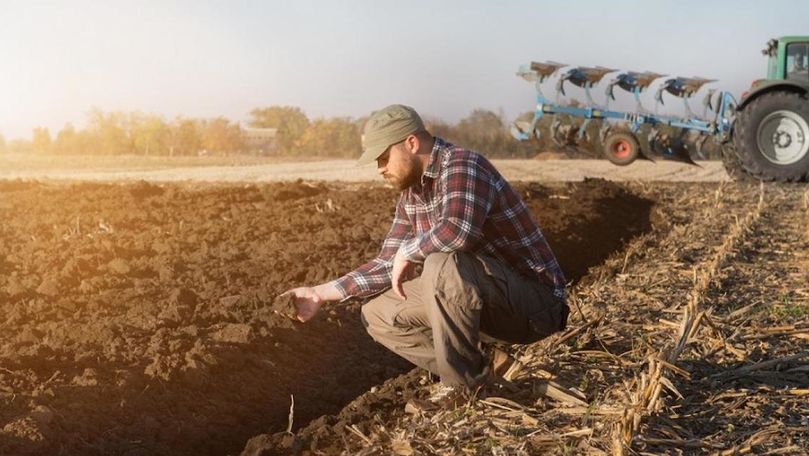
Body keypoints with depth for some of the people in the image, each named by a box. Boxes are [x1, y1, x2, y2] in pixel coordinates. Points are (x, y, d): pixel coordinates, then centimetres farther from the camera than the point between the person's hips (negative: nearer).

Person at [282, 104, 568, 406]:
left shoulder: (462, 166, -20)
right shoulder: (411, 193, 8)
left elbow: (458, 230, -40)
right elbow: (390, 265, 12)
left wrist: (407, 253, -21)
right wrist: (322, 293, 5)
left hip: (534, 301, -9)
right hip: (493, 307, 9)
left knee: (442, 265, -35)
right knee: (377, 315, 5)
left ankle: (463, 386, -15)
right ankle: (484, 363, 3)